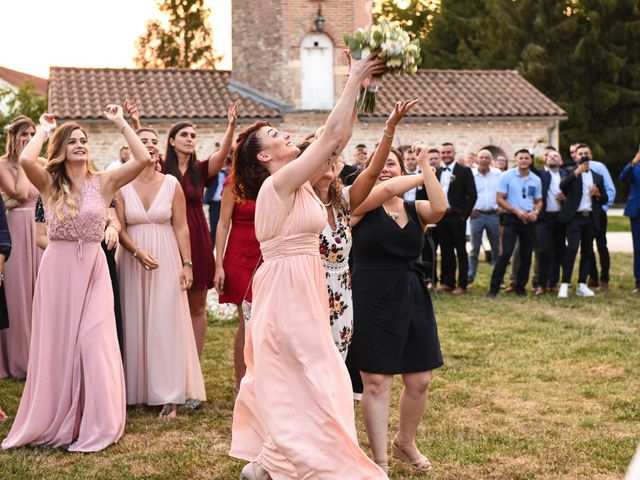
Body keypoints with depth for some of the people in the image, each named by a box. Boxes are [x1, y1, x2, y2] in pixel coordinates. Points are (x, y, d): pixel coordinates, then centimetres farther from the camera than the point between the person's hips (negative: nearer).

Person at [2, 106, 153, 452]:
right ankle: (54, 422, 22)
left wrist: (121, 123, -5)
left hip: (93, 270, 0)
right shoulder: (49, 183, -2)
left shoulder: (104, 182, 1)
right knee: (56, 344, 7)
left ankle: (94, 426, 7)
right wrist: (44, 129, -7)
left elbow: (143, 159, -10)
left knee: (92, 343, -4)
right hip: (57, 269, 0)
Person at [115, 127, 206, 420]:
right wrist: (138, 252, -18)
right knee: (134, 325, 5)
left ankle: (169, 396, 1)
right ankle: (135, 391, 14)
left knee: (165, 324, -3)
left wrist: (187, 264, -5)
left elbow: (181, 228, 1)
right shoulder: (121, 186, 0)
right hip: (132, 261, 1)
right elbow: (119, 229, -2)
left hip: (166, 261, -1)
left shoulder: (172, 184, 0)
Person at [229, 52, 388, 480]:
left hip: (300, 288, 10)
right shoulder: (279, 182, -16)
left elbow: (339, 137, 10)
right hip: (288, 289, -10)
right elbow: (331, 135, -19)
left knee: (286, 380, 16)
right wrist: (354, 80, -12)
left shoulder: (297, 182, 9)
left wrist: (358, 88, 4)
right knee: (307, 379, -4)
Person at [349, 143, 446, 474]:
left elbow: (440, 209, -14)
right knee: (376, 382, -1)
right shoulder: (361, 205, -2)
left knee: (420, 380, 10)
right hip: (372, 302, -4)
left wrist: (425, 165, -11)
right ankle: (380, 462, 10)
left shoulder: (416, 209, 9)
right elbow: (387, 189, -21)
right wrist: (421, 174, -6)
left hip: (413, 300, 5)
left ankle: (405, 443, 35)